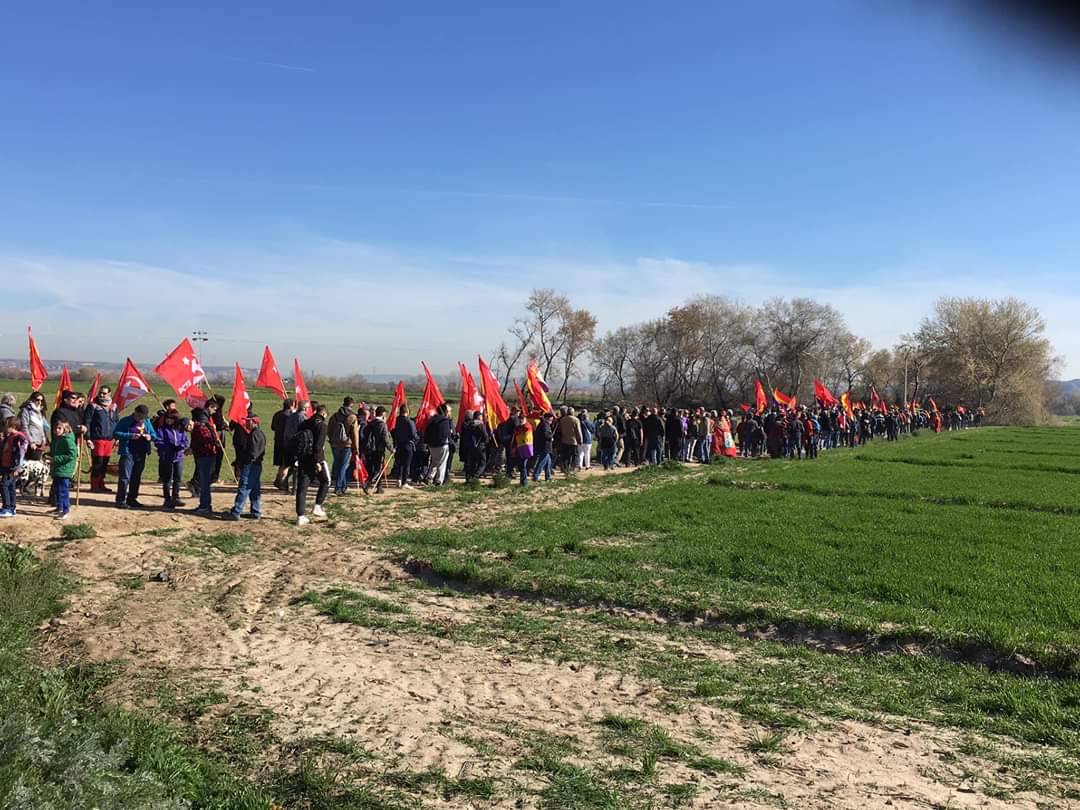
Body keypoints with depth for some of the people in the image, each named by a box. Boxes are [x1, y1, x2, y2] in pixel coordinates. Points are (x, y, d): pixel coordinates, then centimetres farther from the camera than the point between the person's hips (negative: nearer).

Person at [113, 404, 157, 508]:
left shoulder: (147, 422, 10)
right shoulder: (125, 421, -4)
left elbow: (154, 434, 18)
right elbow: (115, 433, -9)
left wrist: (150, 436, -5)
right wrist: (130, 436, -21)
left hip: (141, 454, 6)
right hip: (128, 453, -6)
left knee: (136, 478, 12)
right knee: (125, 477, -8)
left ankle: (132, 499, 22)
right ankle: (120, 501, -5)